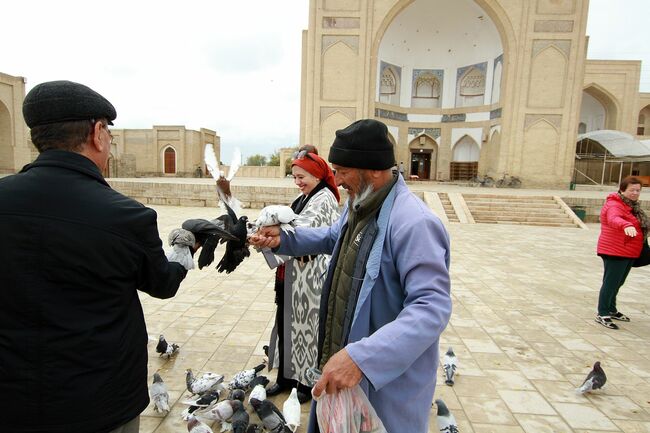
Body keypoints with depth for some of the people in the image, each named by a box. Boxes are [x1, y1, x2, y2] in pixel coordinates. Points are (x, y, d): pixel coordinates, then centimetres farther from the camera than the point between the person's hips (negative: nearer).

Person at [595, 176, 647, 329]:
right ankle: (602, 314, 3)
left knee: (618, 283, 21)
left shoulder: (632, 206, 13)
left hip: (628, 253, 10)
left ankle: (611, 309, 36)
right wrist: (626, 225, -59)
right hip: (615, 252, -10)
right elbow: (614, 219, -41)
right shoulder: (614, 205, -19)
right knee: (611, 283, -6)